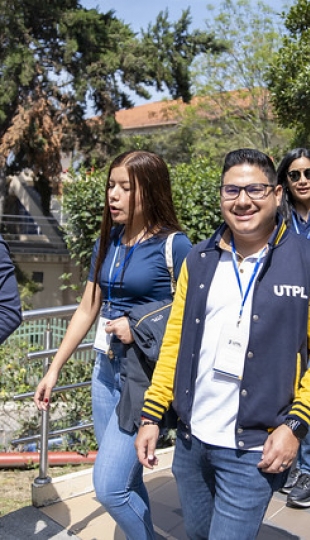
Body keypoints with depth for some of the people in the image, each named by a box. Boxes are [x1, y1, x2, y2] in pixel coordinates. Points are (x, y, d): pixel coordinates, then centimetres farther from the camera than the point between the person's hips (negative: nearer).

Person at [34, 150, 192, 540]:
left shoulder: (173, 246, -12)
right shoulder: (106, 243, 7)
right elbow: (86, 311, 12)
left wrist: (140, 330, -18)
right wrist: (54, 370, 13)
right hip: (106, 370, 6)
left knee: (109, 486, -7)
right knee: (126, 480, 16)